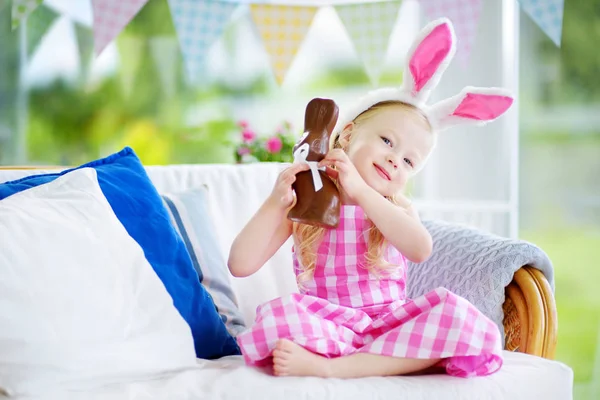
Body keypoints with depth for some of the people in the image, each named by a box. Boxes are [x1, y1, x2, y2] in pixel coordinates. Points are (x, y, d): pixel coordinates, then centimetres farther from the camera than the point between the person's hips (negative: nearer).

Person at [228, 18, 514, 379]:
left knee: (453, 312, -29)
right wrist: (275, 203, -16)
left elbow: (420, 249, -19)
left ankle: (327, 366, -33)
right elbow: (241, 265, -5)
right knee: (280, 314, -33)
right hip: (328, 324, -2)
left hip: (387, 322, 2)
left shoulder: (397, 207, 8)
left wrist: (360, 190, -23)